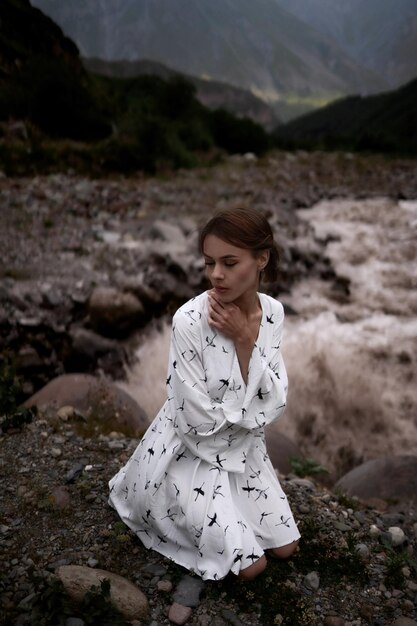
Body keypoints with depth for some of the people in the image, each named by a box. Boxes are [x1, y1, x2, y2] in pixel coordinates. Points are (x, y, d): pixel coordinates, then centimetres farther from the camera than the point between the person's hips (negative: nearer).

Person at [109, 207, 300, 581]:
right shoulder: (189, 320, -28)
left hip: (244, 449, 6)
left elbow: (275, 402, -14)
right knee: (250, 566, -2)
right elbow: (200, 421, -25)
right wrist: (253, 413, -12)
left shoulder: (273, 312, -10)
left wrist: (243, 339, -25)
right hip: (193, 453, -5)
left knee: (285, 547, 13)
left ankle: (207, 509, 31)